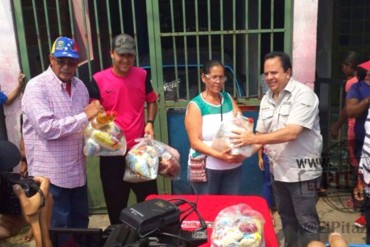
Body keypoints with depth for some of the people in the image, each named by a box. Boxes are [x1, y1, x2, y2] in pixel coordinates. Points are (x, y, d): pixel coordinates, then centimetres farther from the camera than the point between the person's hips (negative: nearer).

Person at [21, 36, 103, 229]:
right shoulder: (36, 87, -14)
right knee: (59, 228, 7)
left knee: (81, 221, 20)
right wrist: (84, 116, -25)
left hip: (77, 170, 7)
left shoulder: (79, 86, 8)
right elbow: (47, 128, -25)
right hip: (50, 173, -6)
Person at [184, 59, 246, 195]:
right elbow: (195, 142, -12)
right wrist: (219, 155, -25)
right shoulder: (195, 105, -5)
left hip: (233, 166, 4)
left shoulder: (228, 99, 9)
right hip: (206, 168, -4)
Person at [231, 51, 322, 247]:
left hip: (301, 170, -7)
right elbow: (262, 133, 10)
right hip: (278, 169, 7)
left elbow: (291, 133, -26)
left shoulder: (303, 94, -16)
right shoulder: (267, 99, 6)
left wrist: (254, 139, -28)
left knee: (306, 221, 5)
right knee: (286, 217, 21)